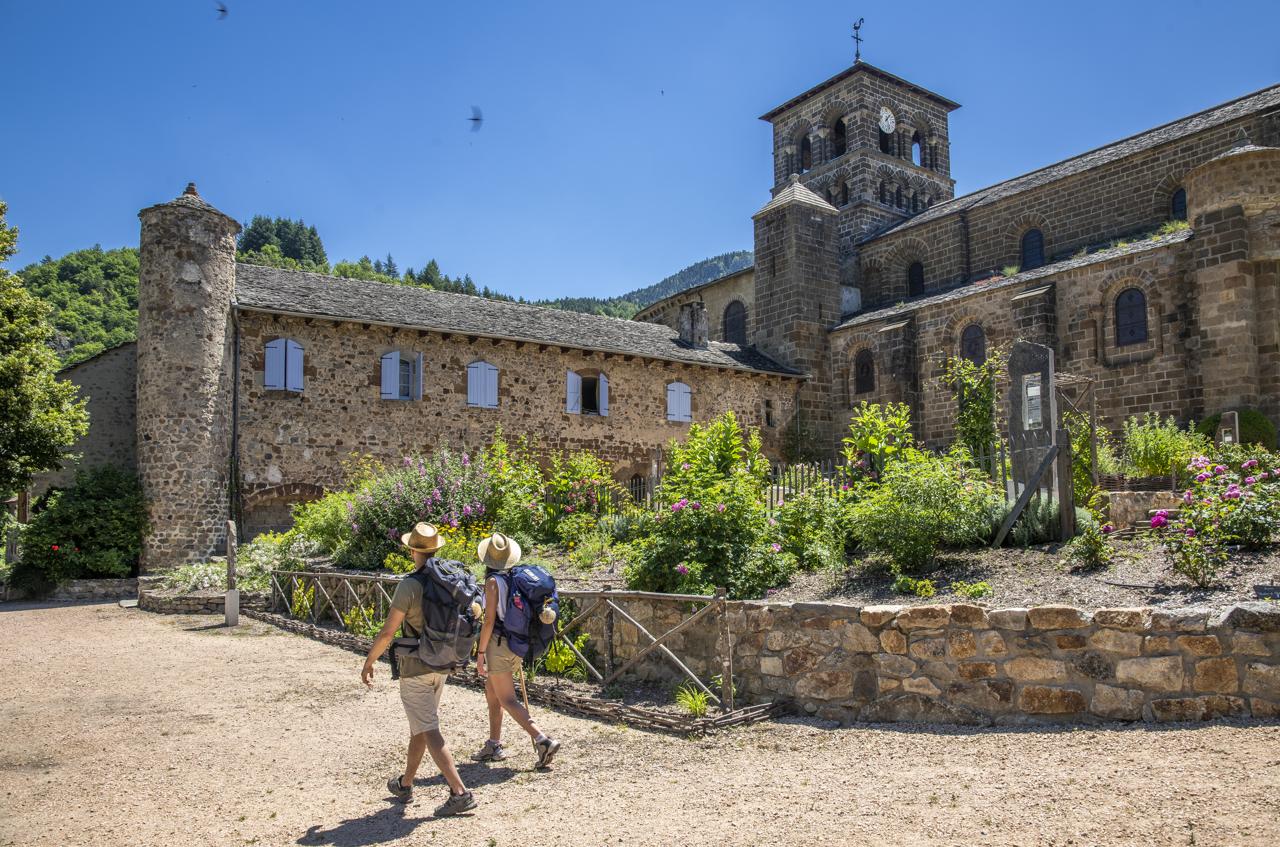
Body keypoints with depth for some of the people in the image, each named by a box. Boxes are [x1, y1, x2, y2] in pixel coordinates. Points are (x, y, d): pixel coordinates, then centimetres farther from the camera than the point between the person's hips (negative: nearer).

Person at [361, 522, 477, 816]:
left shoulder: (410, 585, -19)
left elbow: (388, 632, -17)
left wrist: (368, 663, -3)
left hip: (415, 668, -7)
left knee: (429, 732, -4)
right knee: (420, 726, 21)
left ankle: (460, 792, -10)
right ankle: (405, 784, 37)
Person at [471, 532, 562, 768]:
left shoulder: (493, 580, -14)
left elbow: (489, 620, -17)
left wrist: (480, 653, -11)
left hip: (499, 643, -8)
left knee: (508, 701, -4)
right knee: (491, 693, 21)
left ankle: (543, 740, -16)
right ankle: (493, 746, 27)